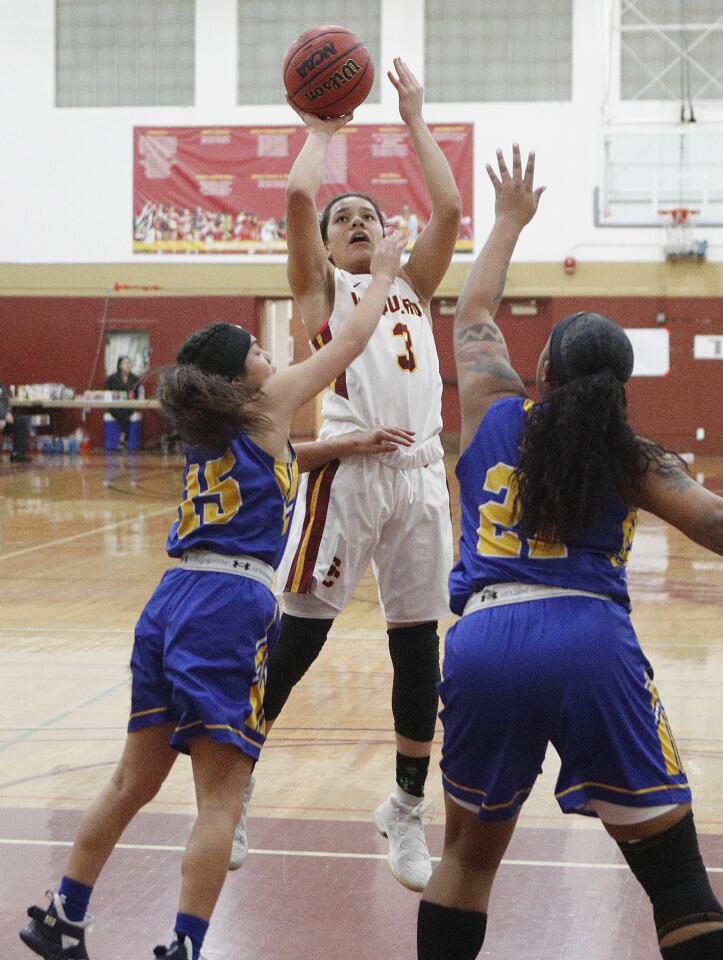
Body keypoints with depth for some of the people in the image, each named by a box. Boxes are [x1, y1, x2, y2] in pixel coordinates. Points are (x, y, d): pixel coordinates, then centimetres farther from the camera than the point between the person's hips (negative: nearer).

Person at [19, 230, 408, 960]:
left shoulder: (212, 427, 21)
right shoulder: (265, 405, 3)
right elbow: (351, 339, 12)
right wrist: (383, 272, 25)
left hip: (171, 603, 8)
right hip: (229, 606, -8)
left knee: (134, 782, 18)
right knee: (219, 799, -5)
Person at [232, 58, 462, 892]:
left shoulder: (412, 286, 20)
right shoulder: (321, 287, 9)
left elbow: (449, 209, 7)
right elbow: (297, 197, -6)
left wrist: (415, 119, 13)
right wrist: (323, 129, 9)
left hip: (421, 471, 4)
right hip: (347, 469, -4)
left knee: (418, 644, 7)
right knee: (296, 637, -1)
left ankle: (406, 812, 19)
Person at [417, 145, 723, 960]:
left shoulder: (491, 413, 18)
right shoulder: (631, 461, 11)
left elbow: (473, 316, 35)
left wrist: (509, 220, 47)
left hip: (486, 642, 3)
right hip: (592, 646, -2)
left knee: (469, 853, 23)